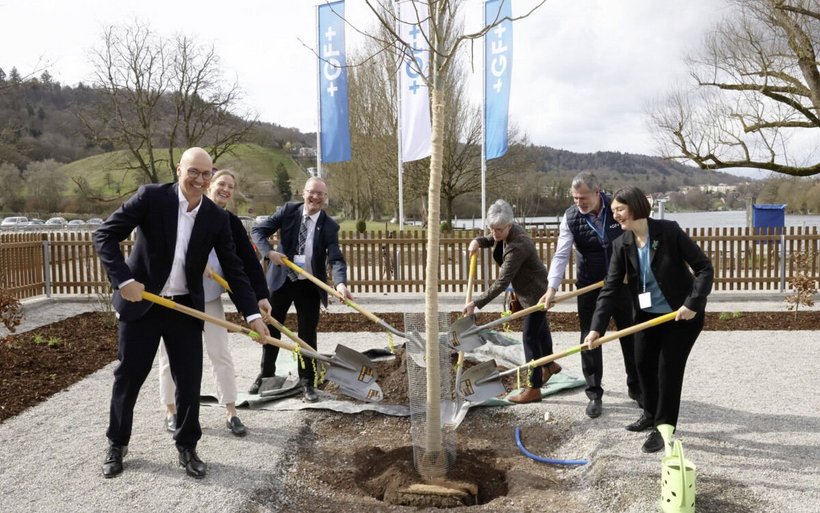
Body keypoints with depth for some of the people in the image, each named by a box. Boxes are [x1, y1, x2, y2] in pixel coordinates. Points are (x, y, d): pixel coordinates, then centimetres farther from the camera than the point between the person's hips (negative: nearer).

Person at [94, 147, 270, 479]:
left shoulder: (217, 217, -4)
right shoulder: (151, 196, -12)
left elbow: (233, 268, -2)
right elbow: (105, 234, -12)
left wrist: (252, 314, -9)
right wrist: (124, 280, -24)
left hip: (186, 308, 2)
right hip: (141, 303, -2)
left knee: (189, 380, 4)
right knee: (128, 376, 10)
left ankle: (187, 447, 23)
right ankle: (117, 444, 31)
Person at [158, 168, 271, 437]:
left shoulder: (232, 223, 2)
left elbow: (249, 261, -2)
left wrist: (261, 295, -10)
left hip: (210, 297, 3)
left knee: (220, 353, 3)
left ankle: (231, 413, 13)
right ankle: (171, 410, 25)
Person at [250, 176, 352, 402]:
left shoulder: (329, 226, -8)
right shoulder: (288, 211, -5)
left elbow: (336, 258, -17)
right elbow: (258, 230, -3)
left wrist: (340, 283, -36)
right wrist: (269, 252, -21)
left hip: (309, 285, -1)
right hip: (281, 279, 1)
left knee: (307, 334, 5)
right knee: (271, 328, 14)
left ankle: (307, 383, 19)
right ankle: (265, 375, 34)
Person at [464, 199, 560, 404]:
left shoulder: (517, 247, -34)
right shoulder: (508, 231, -7)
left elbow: (501, 283, -35)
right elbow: (492, 240, 16)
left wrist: (476, 303, -34)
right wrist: (478, 241, -8)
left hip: (536, 293, -10)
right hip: (527, 291, 10)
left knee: (530, 338, -5)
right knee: (540, 328, 27)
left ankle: (534, 389, 6)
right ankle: (549, 365, 50)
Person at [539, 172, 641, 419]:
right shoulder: (571, 217, -13)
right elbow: (561, 254, -18)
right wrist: (552, 288, -28)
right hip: (589, 286, 0)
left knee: (631, 335, 11)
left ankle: (636, 387, 29)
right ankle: (594, 394, 14)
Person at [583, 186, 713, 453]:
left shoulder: (669, 231, -21)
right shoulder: (621, 244, -8)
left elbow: (704, 267, -18)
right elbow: (611, 288, -12)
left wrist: (693, 303, -27)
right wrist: (596, 327, -19)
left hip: (682, 313, -5)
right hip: (647, 314, 5)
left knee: (669, 367, -2)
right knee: (644, 363, 12)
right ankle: (651, 414, 36)